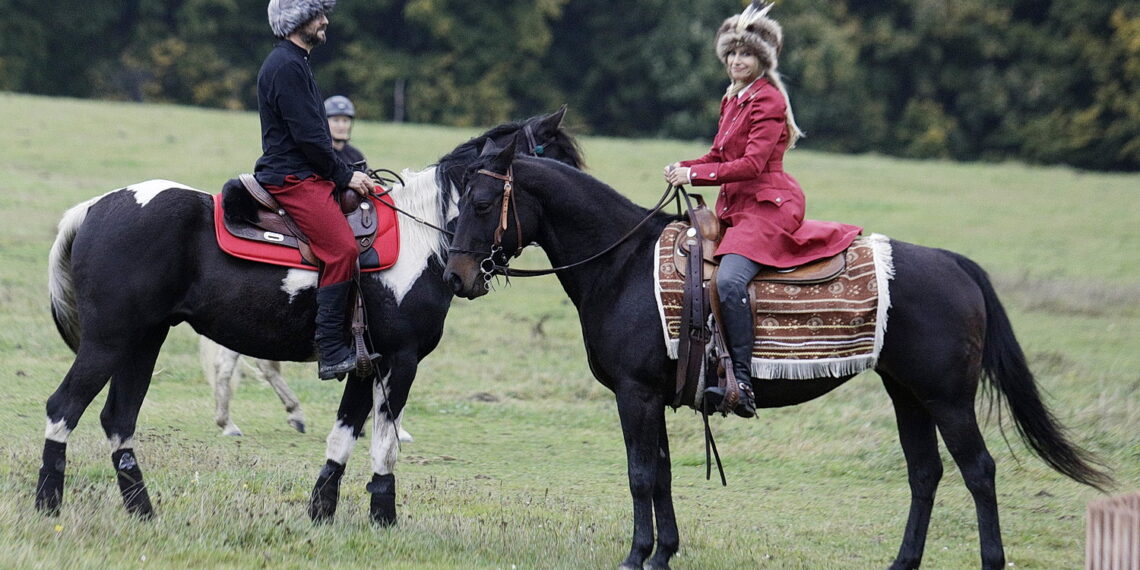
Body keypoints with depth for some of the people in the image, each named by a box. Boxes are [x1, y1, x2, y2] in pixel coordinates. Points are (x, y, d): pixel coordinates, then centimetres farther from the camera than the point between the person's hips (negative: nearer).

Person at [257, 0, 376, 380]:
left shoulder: (294, 63, 21)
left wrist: (345, 173, 16)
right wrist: (345, 176, -10)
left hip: (304, 174, 11)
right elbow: (308, 135, -18)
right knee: (342, 249, -21)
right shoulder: (286, 66, -13)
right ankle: (331, 352, -23)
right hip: (292, 179, -11)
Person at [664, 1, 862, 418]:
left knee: (729, 280, -30)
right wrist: (683, 168, 2)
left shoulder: (768, 100, -9)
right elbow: (720, 156, 21)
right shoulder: (733, 100, 19)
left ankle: (742, 383, -34)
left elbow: (752, 164, -17)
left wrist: (696, 175, -17)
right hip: (737, 208, 11)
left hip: (768, 205, -11)